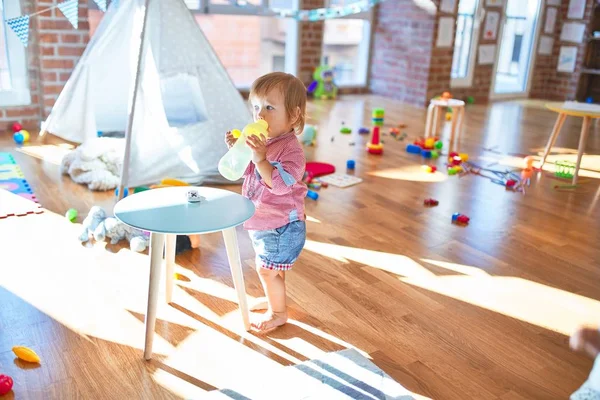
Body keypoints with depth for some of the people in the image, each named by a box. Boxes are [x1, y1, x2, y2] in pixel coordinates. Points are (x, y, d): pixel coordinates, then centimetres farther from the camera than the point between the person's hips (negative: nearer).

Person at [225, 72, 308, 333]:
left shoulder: (290, 149, -24)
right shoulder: (263, 141, 3)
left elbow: (280, 184, -35)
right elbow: (245, 171, 14)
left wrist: (260, 159, -42)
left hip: (282, 226, -9)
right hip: (262, 223, 9)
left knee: (267, 269, 1)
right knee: (270, 269, 22)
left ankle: (278, 313, 22)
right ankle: (274, 307, 40)